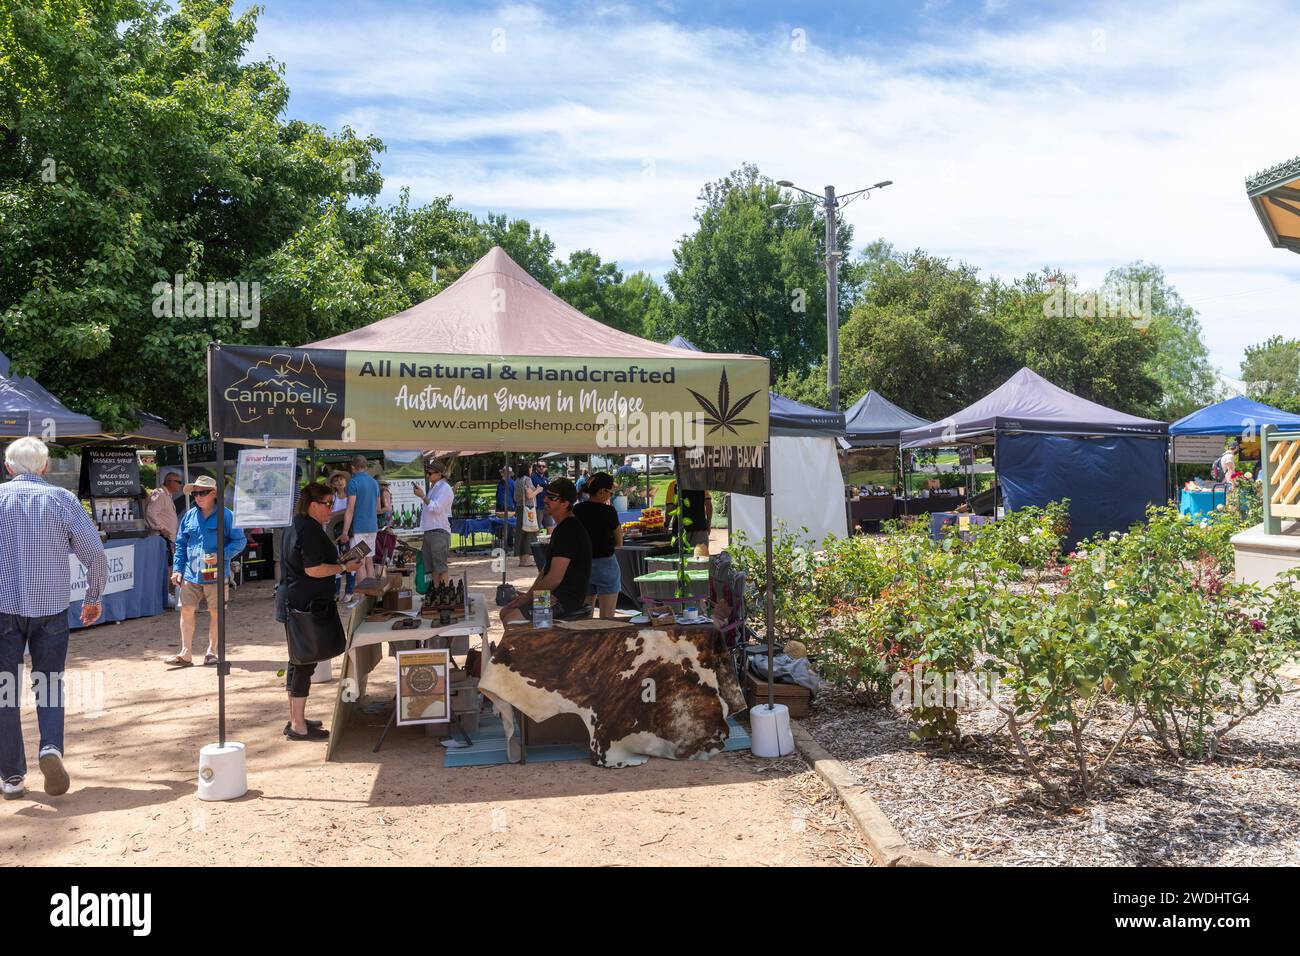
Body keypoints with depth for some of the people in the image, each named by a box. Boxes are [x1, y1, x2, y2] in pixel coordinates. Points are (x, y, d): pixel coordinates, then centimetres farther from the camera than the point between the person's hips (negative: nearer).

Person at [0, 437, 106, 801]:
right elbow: (96, 555, -3)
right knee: (49, 683, 13)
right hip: (52, 607, 0)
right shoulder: (62, 499, -1)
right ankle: (51, 748, -9)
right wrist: (93, 598, 11)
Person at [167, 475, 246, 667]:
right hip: (190, 574, 4)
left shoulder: (226, 516, -6)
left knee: (215, 612, 7)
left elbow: (239, 541, -4)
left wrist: (222, 555, -17)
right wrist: (177, 569, 7)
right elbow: (180, 544, 14)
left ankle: (211, 652, 21)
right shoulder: (189, 516, 7)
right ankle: (186, 654, 11)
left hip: (216, 575, -3)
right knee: (187, 610, 2)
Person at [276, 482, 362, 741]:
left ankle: (295, 719, 26)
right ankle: (298, 726, 1)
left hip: (291, 601, 11)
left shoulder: (297, 526, 15)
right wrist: (345, 568, -14)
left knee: (298, 661, 17)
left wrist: (340, 563, 20)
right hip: (306, 604, -11)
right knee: (305, 662, -5)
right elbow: (313, 569, -23)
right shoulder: (311, 530, -17)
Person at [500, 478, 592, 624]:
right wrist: (529, 593, 8)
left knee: (511, 620, -18)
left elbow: (554, 578, -23)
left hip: (568, 600, -11)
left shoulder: (569, 531, -20)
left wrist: (529, 596, -10)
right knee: (505, 612, 12)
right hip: (556, 595, 11)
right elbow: (547, 568, 20)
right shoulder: (561, 528, 17)